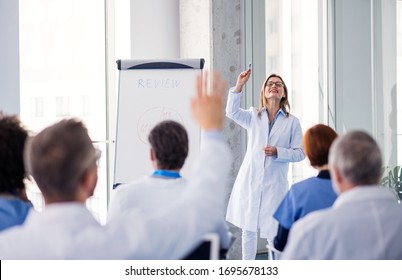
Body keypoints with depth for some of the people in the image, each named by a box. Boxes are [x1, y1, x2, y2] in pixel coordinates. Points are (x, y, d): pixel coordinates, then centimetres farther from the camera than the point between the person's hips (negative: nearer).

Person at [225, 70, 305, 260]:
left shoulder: (292, 122, 5)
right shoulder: (254, 116, 9)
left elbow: (300, 153, 3)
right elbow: (232, 112, -10)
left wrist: (278, 152, -14)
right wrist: (239, 86, -21)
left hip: (274, 184, -2)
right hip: (250, 181, 2)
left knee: (274, 234, -3)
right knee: (248, 230, 8)